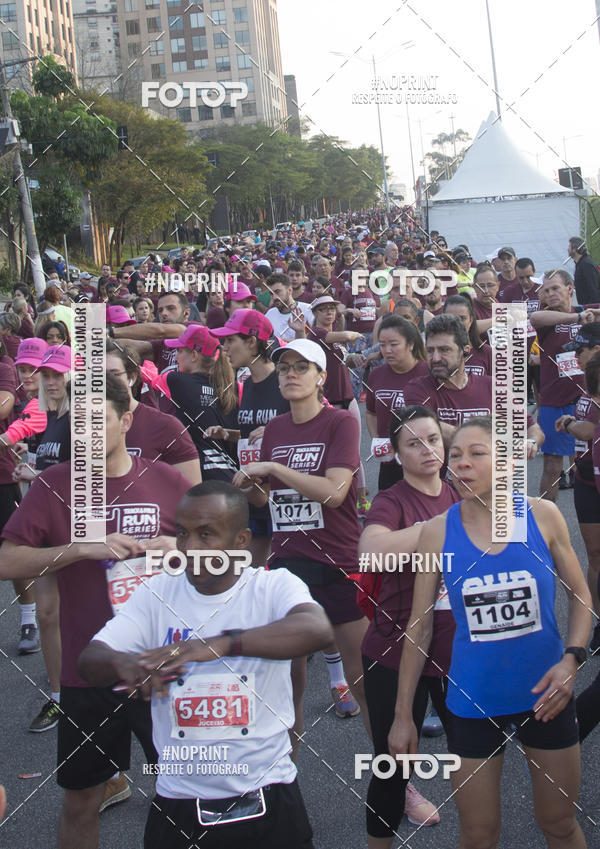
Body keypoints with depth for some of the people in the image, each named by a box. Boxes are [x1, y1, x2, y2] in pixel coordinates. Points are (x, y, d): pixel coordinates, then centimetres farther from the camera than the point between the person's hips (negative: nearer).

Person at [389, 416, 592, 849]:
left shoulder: (543, 516, -9)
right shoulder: (437, 532, -9)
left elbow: (580, 595, 3)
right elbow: (420, 627, -2)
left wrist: (572, 658, -14)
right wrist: (403, 715, 0)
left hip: (545, 696, 0)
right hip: (473, 702, 0)